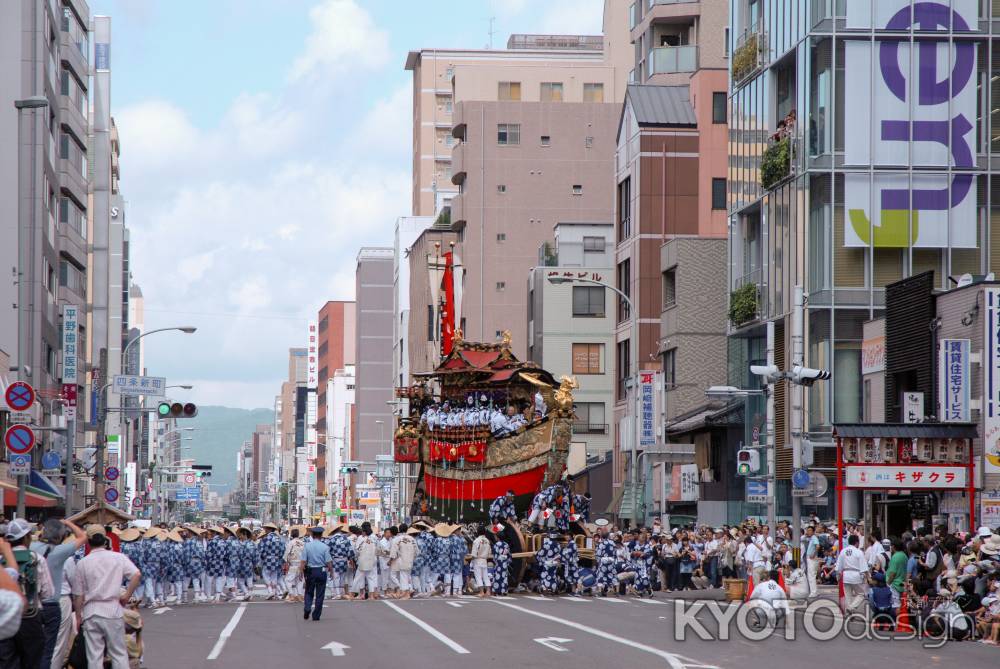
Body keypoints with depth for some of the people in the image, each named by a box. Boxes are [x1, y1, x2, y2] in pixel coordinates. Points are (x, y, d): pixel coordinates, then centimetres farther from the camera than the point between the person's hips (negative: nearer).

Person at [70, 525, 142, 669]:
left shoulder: (82, 563, -1)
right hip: (113, 610, 0)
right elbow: (137, 575, -14)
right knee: (119, 654, 8)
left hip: (91, 613, 0)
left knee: (94, 656, 4)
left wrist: (78, 616, 13)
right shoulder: (118, 558, -2)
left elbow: (78, 595, 2)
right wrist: (127, 595, -4)